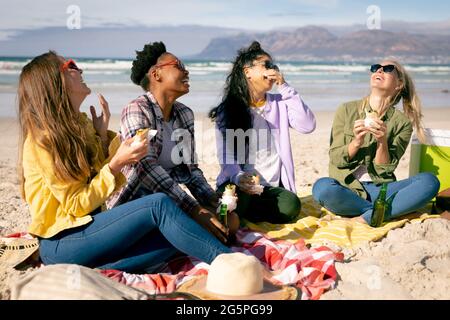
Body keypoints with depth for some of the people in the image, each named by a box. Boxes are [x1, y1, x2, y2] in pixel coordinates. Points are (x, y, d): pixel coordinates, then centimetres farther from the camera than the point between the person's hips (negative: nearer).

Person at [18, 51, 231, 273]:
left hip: (86, 228, 8)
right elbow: (77, 206, -15)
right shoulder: (44, 139, -13)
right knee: (159, 205, -25)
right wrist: (117, 164, -19)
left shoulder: (80, 124, 11)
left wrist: (103, 134, 2)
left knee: (172, 236, -14)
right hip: (60, 244, -8)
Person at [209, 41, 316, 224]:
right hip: (238, 184, -3)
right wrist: (238, 177, -29)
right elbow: (226, 154, -7)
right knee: (235, 201, -37)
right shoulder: (227, 110, 3)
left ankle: (242, 214, -5)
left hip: (272, 187, 3)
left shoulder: (279, 104, 11)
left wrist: (284, 87, -6)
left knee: (290, 206, -29)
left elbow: (307, 126, -7)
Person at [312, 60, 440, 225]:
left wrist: (382, 142, -20)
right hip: (347, 188, -1)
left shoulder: (402, 122, 4)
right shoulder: (346, 110, 4)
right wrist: (356, 143, -20)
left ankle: (366, 217, -27)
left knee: (430, 181, -22)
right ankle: (386, 212, -18)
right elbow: (335, 159, -1)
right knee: (322, 187, -35)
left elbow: (385, 170, -2)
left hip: (380, 189, 1)